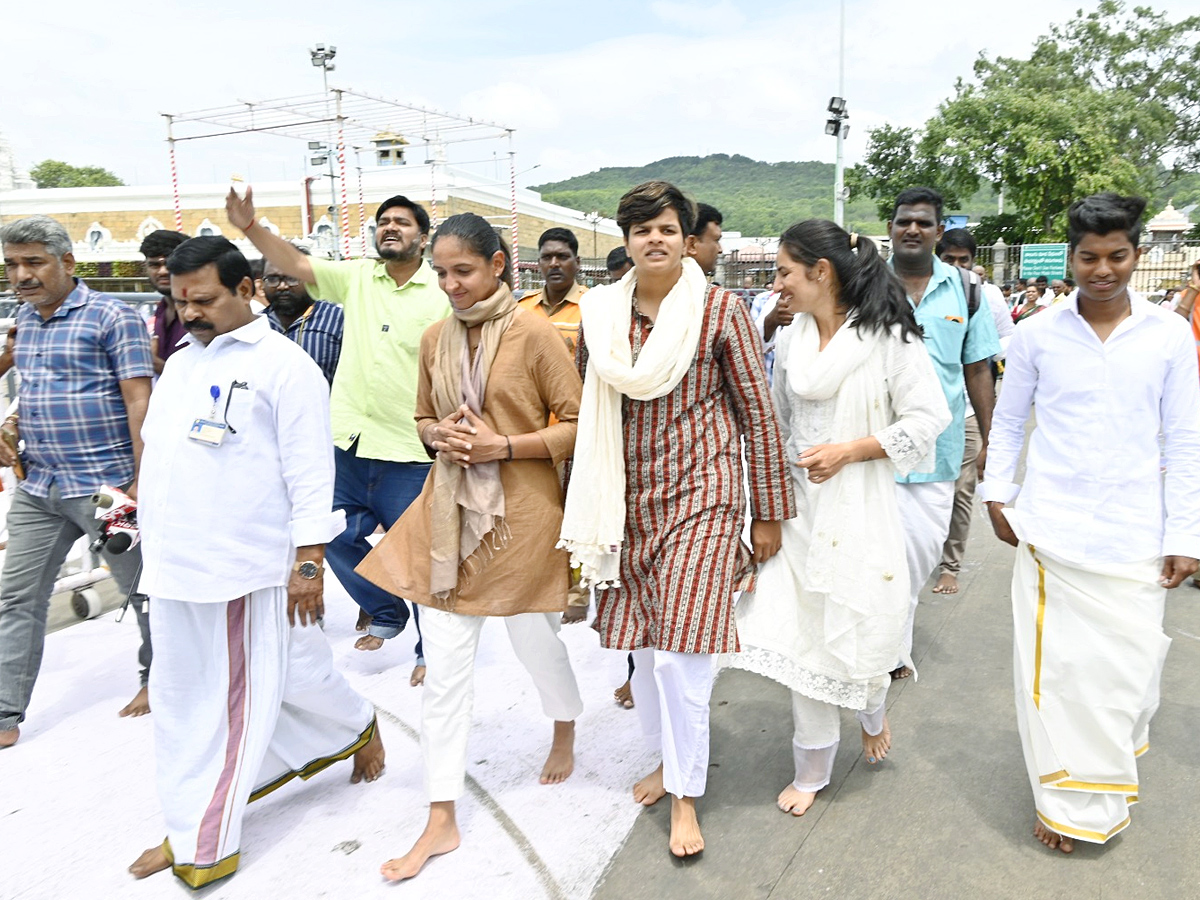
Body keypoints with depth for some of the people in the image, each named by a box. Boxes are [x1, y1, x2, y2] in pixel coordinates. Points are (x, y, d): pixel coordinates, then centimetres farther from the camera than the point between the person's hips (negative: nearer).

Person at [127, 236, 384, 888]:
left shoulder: (283, 365, -9)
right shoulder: (179, 363, 15)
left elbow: (311, 474, -12)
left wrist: (308, 563, -16)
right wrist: (151, 533, 19)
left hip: (247, 566, -7)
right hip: (174, 565, 7)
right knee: (181, 699, 14)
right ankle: (193, 834, 31)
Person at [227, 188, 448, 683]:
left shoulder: (443, 295, -6)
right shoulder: (357, 277, 6)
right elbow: (296, 264, -4)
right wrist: (249, 225, -20)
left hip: (408, 450, -5)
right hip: (348, 439, 5)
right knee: (338, 537, 14)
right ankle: (386, 612, 39)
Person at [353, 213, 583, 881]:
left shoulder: (536, 333, -9)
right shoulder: (435, 339, 6)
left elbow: (578, 425, -9)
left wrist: (502, 444, -18)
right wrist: (441, 433, -5)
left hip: (521, 512, -4)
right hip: (449, 508, 4)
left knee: (534, 639, 13)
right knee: (445, 664, 5)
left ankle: (566, 735, 48)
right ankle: (442, 819, 19)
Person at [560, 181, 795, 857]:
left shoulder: (721, 311, -6)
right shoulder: (601, 313, 5)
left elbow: (759, 414, -3)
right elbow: (585, 413, 13)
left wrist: (769, 513, -2)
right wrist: (586, 510, 14)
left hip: (702, 495, -4)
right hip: (632, 499, 5)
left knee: (680, 649, -5)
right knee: (643, 643, 13)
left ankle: (686, 796, 15)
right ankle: (670, 757, 37)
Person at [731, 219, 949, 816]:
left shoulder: (888, 337, -9)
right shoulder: (789, 341, 7)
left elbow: (928, 417, -9)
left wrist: (850, 451, -17)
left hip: (860, 507, -4)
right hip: (799, 506, 4)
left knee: (858, 628, 4)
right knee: (803, 636, 6)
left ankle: (872, 708, 42)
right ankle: (812, 769, 23)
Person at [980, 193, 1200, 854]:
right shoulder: (1037, 333, 0)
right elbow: (1007, 422, 9)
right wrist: (998, 496, 4)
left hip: (1135, 535, 1)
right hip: (1051, 528, -1)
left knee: (1128, 663, 7)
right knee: (1058, 663, 2)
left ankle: (1109, 765, 34)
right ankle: (1069, 802, 17)